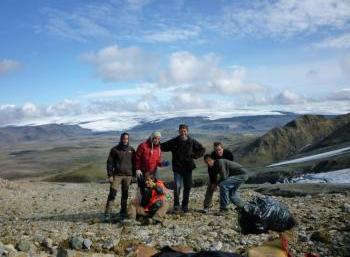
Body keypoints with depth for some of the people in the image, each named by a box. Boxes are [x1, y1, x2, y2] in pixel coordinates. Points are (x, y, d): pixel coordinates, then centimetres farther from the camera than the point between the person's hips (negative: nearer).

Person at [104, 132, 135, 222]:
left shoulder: (131, 150, 10)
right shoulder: (115, 149, 0)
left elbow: (134, 163, 15)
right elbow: (110, 162, -1)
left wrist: (133, 175, 11)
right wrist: (110, 175, -7)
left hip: (128, 175, 3)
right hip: (117, 175, -3)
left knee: (125, 195, 7)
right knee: (112, 194, -9)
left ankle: (123, 213, 17)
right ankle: (107, 214, -7)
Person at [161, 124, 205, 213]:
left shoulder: (192, 142, 2)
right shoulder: (174, 142, 0)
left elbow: (202, 149, 12)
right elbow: (162, 147, 6)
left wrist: (195, 156, 2)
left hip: (188, 168, 2)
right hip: (177, 168, -2)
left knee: (187, 187, 7)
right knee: (177, 187, -10)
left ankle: (185, 206, 20)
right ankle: (176, 205, 5)